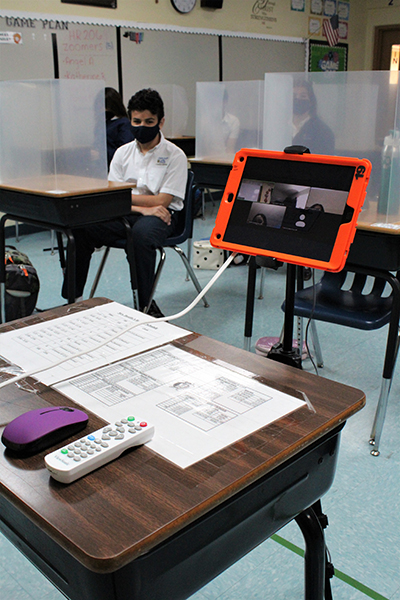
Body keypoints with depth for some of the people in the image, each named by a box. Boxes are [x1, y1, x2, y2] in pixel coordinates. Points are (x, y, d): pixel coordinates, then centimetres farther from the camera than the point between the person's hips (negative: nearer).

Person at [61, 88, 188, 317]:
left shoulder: (175, 155, -2)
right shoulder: (123, 152, 10)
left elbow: (161, 201, -10)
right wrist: (142, 208, -16)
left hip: (161, 215, -4)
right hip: (126, 213, 4)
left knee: (142, 233, -40)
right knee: (81, 228, -21)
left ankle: (146, 305, -25)